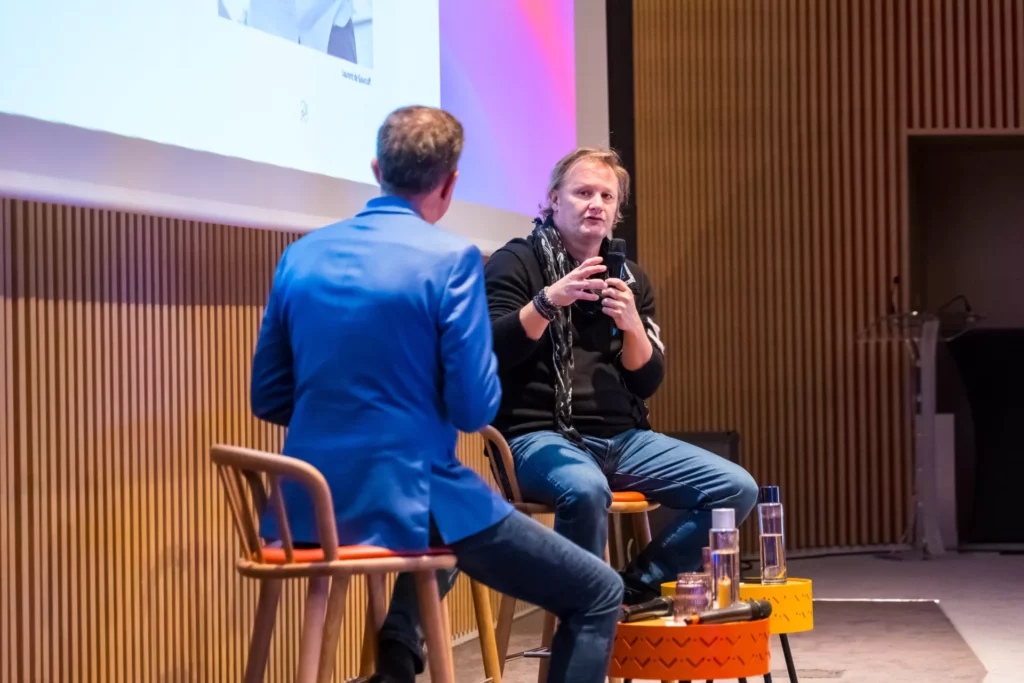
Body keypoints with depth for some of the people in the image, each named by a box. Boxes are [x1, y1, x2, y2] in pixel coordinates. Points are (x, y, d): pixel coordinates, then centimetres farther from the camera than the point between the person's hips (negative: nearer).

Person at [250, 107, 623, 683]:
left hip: (310, 508, 7)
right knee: (599, 595, 7)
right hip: (410, 503, -7)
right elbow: (475, 410, -11)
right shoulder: (452, 259, -11)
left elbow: (269, 399, 10)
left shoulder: (301, 255, 6)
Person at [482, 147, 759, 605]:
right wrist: (548, 301, -26)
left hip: (623, 438, 6)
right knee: (585, 488, -39)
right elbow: (489, 353, -14)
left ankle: (636, 585, 0)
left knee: (737, 489, -9)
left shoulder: (630, 279, 16)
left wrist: (632, 326, -10)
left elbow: (648, 382, 9)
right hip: (540, 436, -6)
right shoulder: (515, 264, 1)